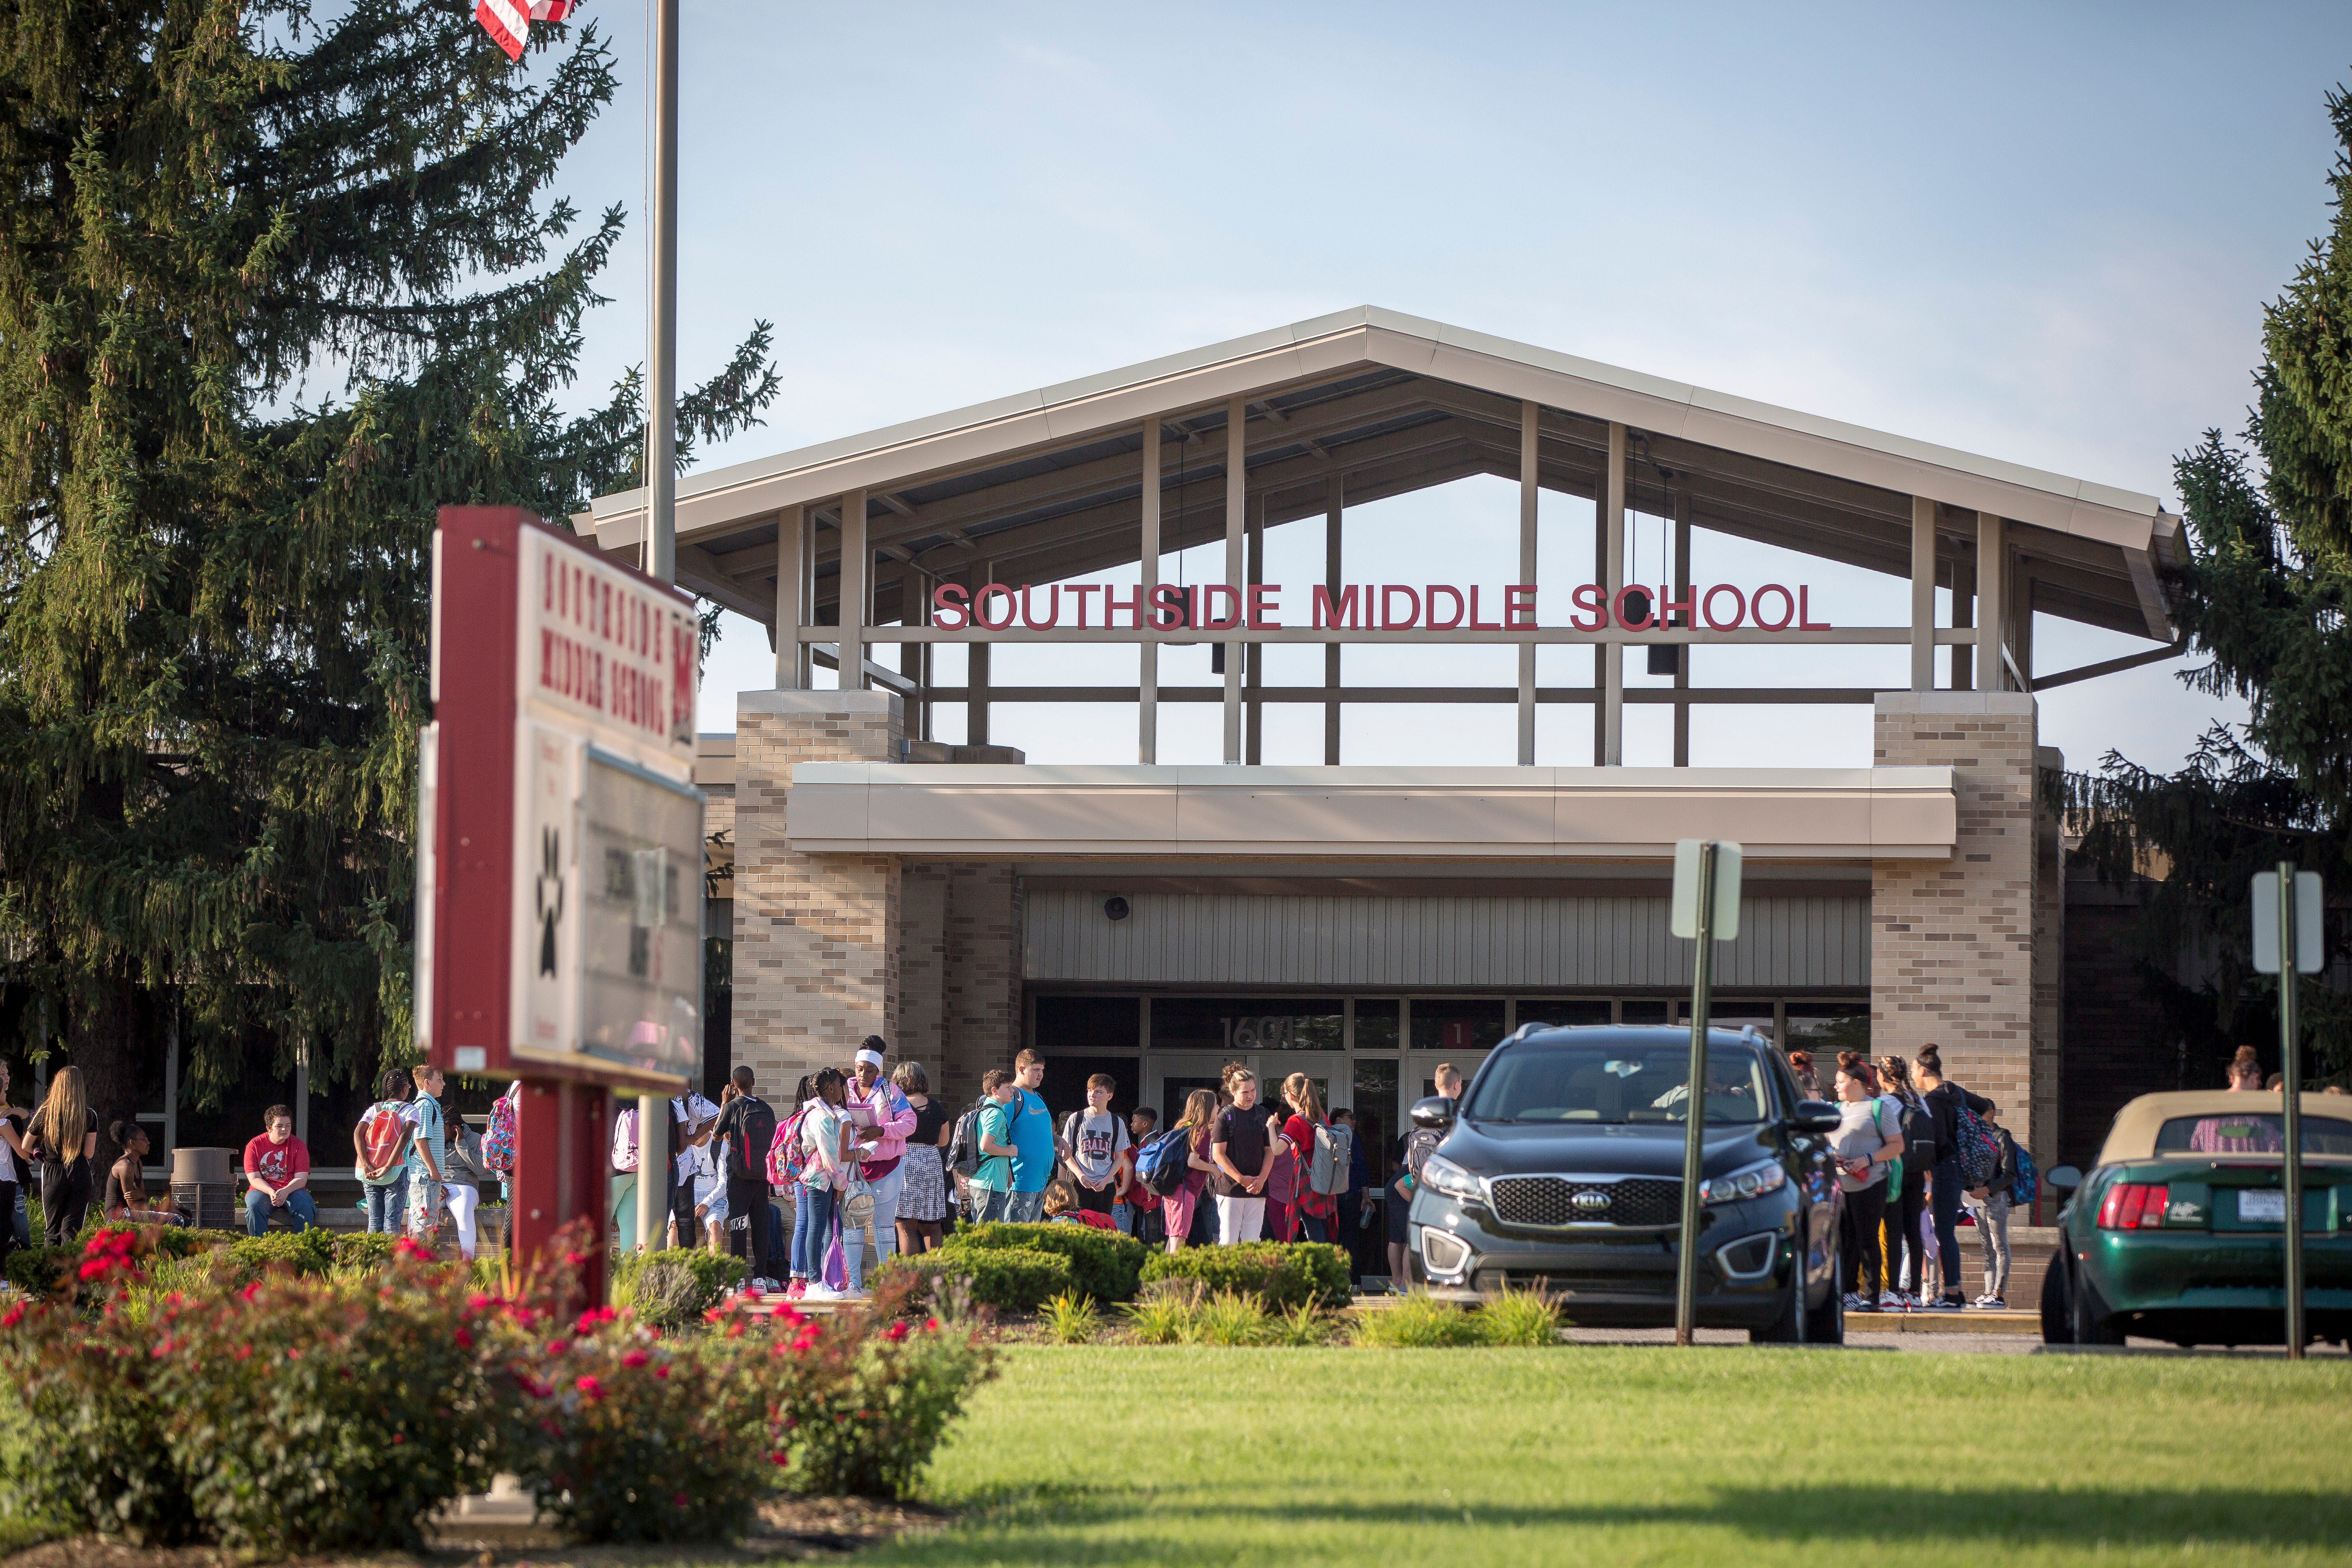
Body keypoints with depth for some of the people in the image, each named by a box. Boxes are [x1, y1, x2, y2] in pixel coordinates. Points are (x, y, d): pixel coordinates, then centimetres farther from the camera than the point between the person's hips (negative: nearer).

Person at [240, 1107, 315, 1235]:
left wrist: (286, 1191, -26)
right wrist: (271, 1192, -25)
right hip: (262, 1190, -1)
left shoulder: (298, 1145, 2)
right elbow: (254, 1179, -5)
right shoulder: (254, 1146, 0)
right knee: (255, 1206, -34)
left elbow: (301, 1179, -5)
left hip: (292, 1190, 1)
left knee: (306, 1207, -31)